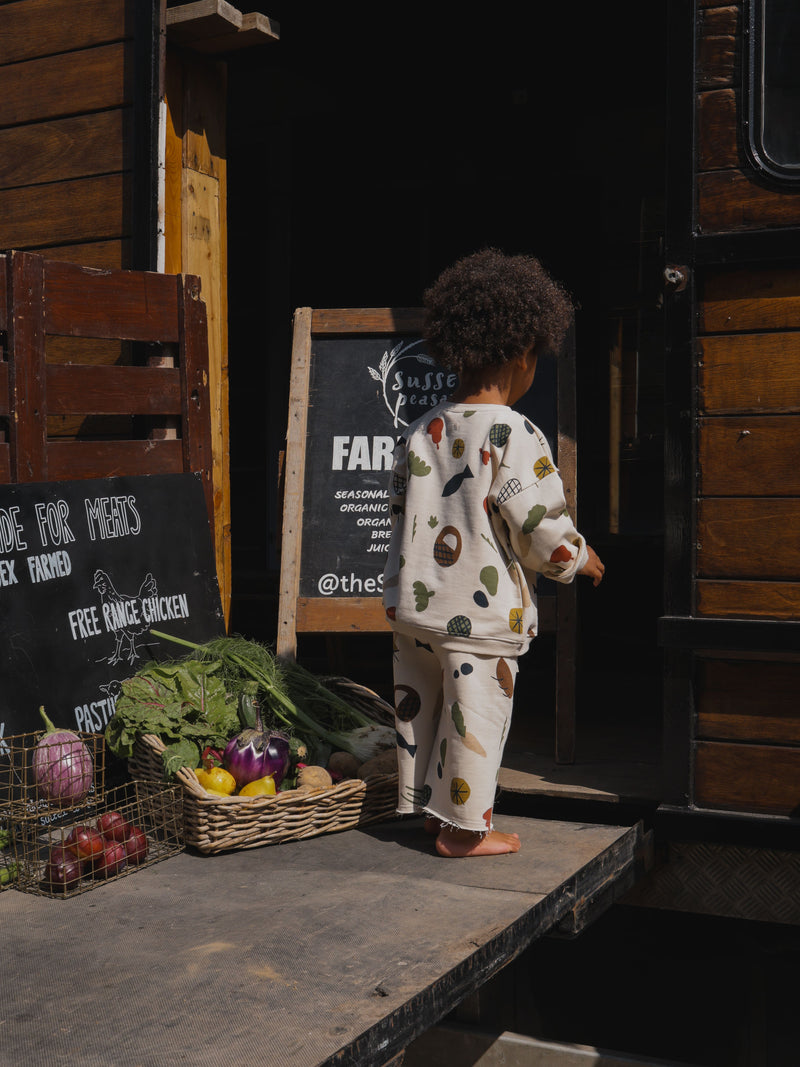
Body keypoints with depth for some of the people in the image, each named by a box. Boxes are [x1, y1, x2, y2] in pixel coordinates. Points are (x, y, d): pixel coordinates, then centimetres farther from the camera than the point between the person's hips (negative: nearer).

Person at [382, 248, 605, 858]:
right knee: (474, 718, 6)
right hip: (482, 614, -6)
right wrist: (579, 558, 2)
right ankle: (462, 828, 17)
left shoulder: (421, 433, 4)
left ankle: (424, 807, 32)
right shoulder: (515, 436, -17)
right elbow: (542, 526, -17)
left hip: (414, 607, 7)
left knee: (420, 709, 17)